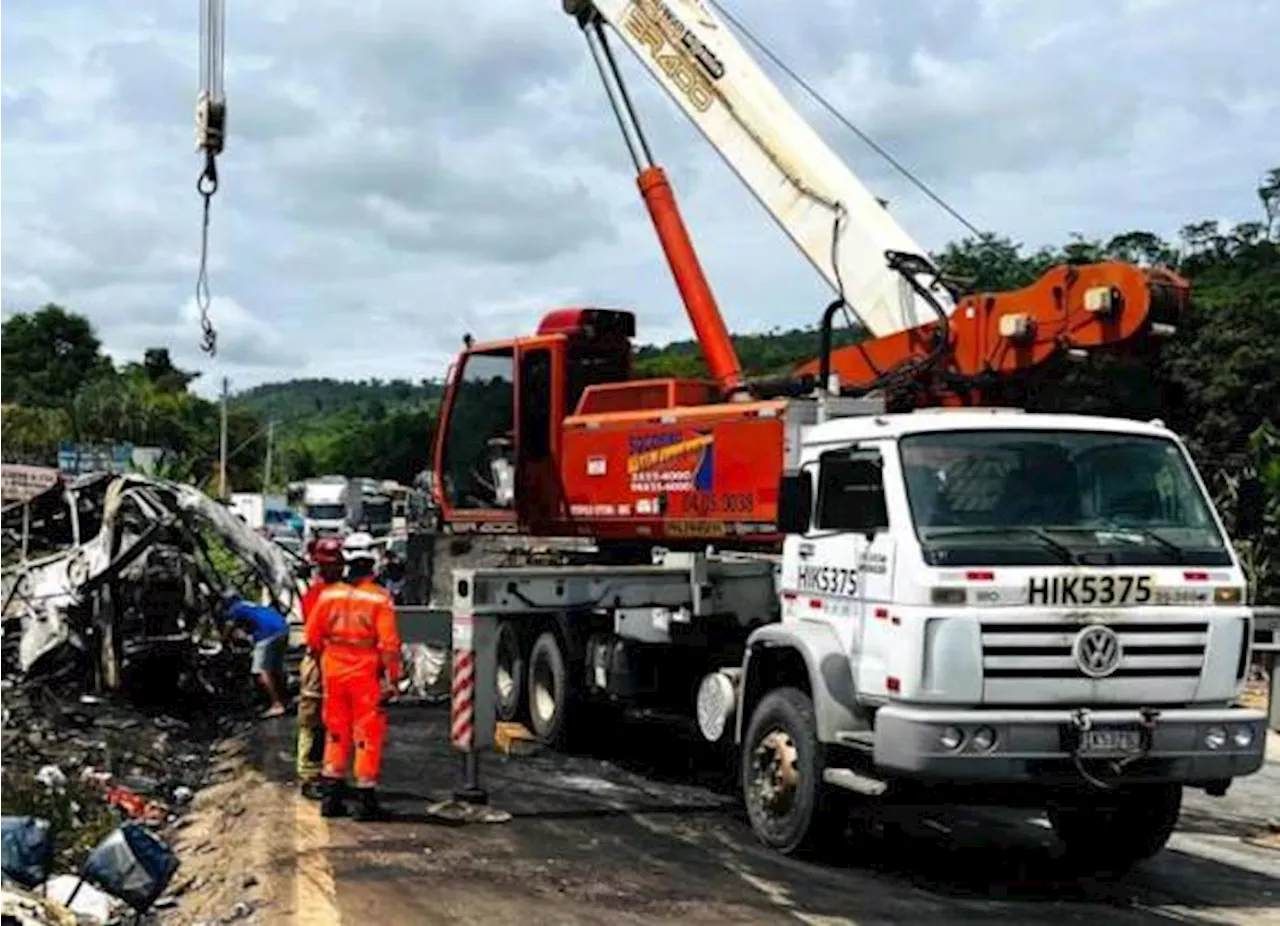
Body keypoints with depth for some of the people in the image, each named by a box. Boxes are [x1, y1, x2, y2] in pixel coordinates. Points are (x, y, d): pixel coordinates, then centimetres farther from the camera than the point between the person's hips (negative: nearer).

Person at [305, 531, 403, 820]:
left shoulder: (328, 594, 1)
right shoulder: (380, 598, -11)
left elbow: (313, 636, 6)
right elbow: (389, 644, -14)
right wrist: (392, 680, -8)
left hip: (334, 674, 4)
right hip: (366, 675, -4)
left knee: (336, 733, 15)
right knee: (368, 734, 4)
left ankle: (331, 797, 17)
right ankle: (365, 800, 5)